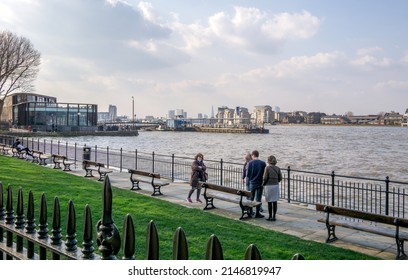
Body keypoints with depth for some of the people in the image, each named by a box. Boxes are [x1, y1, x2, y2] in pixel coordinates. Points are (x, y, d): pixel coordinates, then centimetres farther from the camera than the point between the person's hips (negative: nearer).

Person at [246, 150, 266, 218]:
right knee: (258, 199, 6)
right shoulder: (263, 163, -7)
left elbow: (248, 174, -6)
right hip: (260, 183, 0)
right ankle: (257, 213, 8)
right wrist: (263, 182, 10)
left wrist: (247, 182, 7)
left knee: (251, 198, 14)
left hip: (252, 183, 0)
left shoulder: (250, 163, -8)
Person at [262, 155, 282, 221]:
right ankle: (274, 216, 11)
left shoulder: (267, 168, -9)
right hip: (276, 186, 4)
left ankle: (270, 216, 7)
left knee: (269, 202, 2)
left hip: (269, 186, -4)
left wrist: (263, 184, 6)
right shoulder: (278, 168, 3)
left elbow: (265, 178, -11)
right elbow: (280, 178, 4)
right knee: (275, 202, 7)